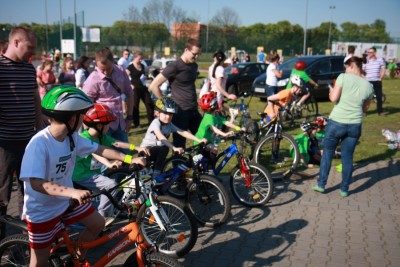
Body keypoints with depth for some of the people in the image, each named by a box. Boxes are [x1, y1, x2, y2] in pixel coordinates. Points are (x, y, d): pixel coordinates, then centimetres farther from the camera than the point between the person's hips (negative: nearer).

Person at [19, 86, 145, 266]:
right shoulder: (39, 143, -30)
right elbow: (36, 183, -37)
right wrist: (72, 192, -49)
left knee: (98, 224, 14)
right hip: (42, 211, -7)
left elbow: (98, 149, 3)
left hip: (66, 200, 7)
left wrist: (129, 159, -2)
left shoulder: (72, 137, -8)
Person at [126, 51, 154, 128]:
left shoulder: (142, 66, 10)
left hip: (143, 88, 6)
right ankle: (136, 123, 15)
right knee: (135, 106, 4)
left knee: (150, 104, 5)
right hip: (135, 89, -6)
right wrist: (130, 85, -15)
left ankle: (151, 121, 16)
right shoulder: (130, 67, -9)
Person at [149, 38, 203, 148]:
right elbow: (154, 86, -13)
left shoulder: (194, 66, 10)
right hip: (180, 112, -7)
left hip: (193, 110, 7)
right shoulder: (174, 66, -13)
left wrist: (195, 102, 16)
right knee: (179, 145, -1)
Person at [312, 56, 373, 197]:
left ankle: (321, 184, 19)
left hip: (336, 123, -3)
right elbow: (365, 108, 12)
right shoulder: (368, 86, 3)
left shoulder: (344, 77, -9)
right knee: (347, 157, 14)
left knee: (327, 153, 14)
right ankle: (344, 189, 20)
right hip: (355, 125, 3)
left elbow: (333, 98, -14)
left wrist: (331, 91, 6)